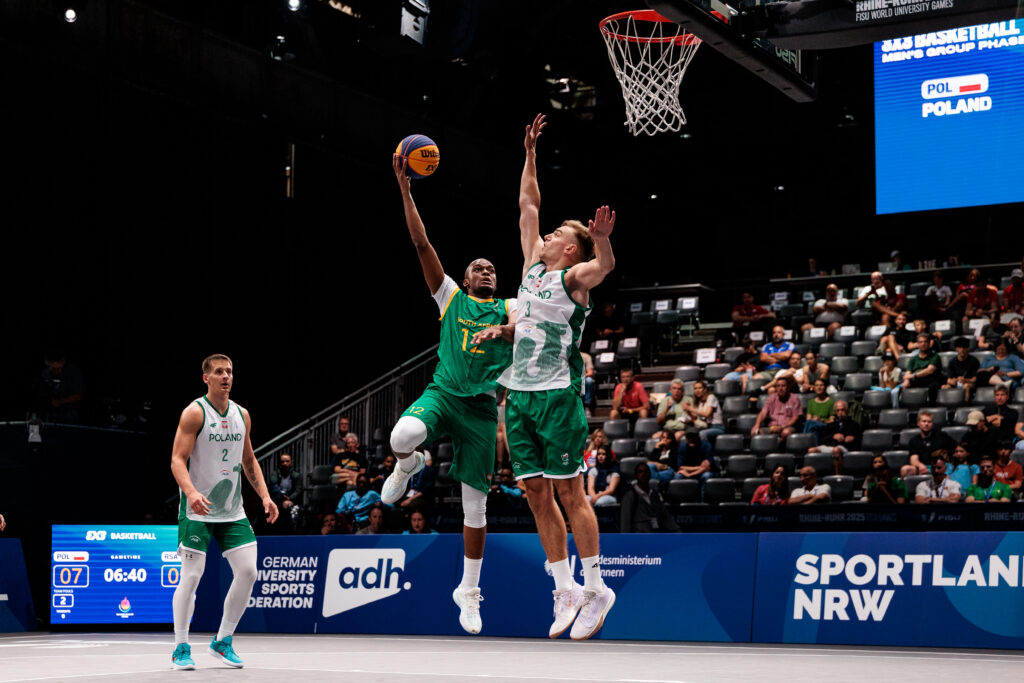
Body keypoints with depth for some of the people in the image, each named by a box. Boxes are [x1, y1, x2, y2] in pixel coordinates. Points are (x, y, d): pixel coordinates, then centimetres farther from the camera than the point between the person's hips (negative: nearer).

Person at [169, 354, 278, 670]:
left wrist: (265, 496, 8)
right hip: (197, 509, -6)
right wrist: (191, 492, -32)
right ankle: (181, 649, 5)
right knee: (191, 575, -7)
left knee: (248, 570, -1)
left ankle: (222, 641, 13)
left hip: (232, 510, 6)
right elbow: (177, 459, -16)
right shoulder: (194, 413, -9)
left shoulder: (242, 415, 10)